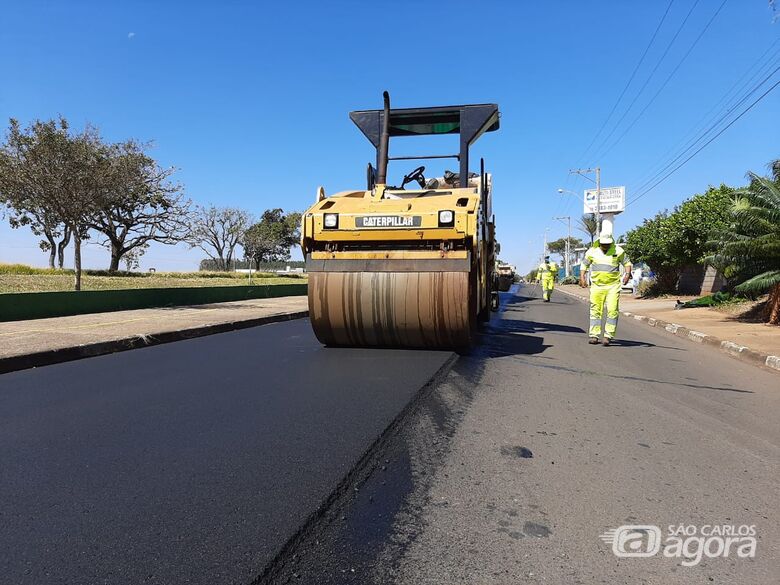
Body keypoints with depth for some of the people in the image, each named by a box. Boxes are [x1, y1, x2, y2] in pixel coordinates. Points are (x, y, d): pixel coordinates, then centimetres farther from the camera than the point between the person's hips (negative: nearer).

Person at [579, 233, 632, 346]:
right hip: (596, 285, 2)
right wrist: (582, 277, 0)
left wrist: (627, 274, -7)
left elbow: (627, 263, 11)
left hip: (613, 286, -1)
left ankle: (608, 336, -6)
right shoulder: (592, 251, 5)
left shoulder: (618, 251, 2)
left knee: (612, 310, -10)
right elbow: (584, 264, 14)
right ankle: (593, 335, 9)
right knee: (595, 310, 3)